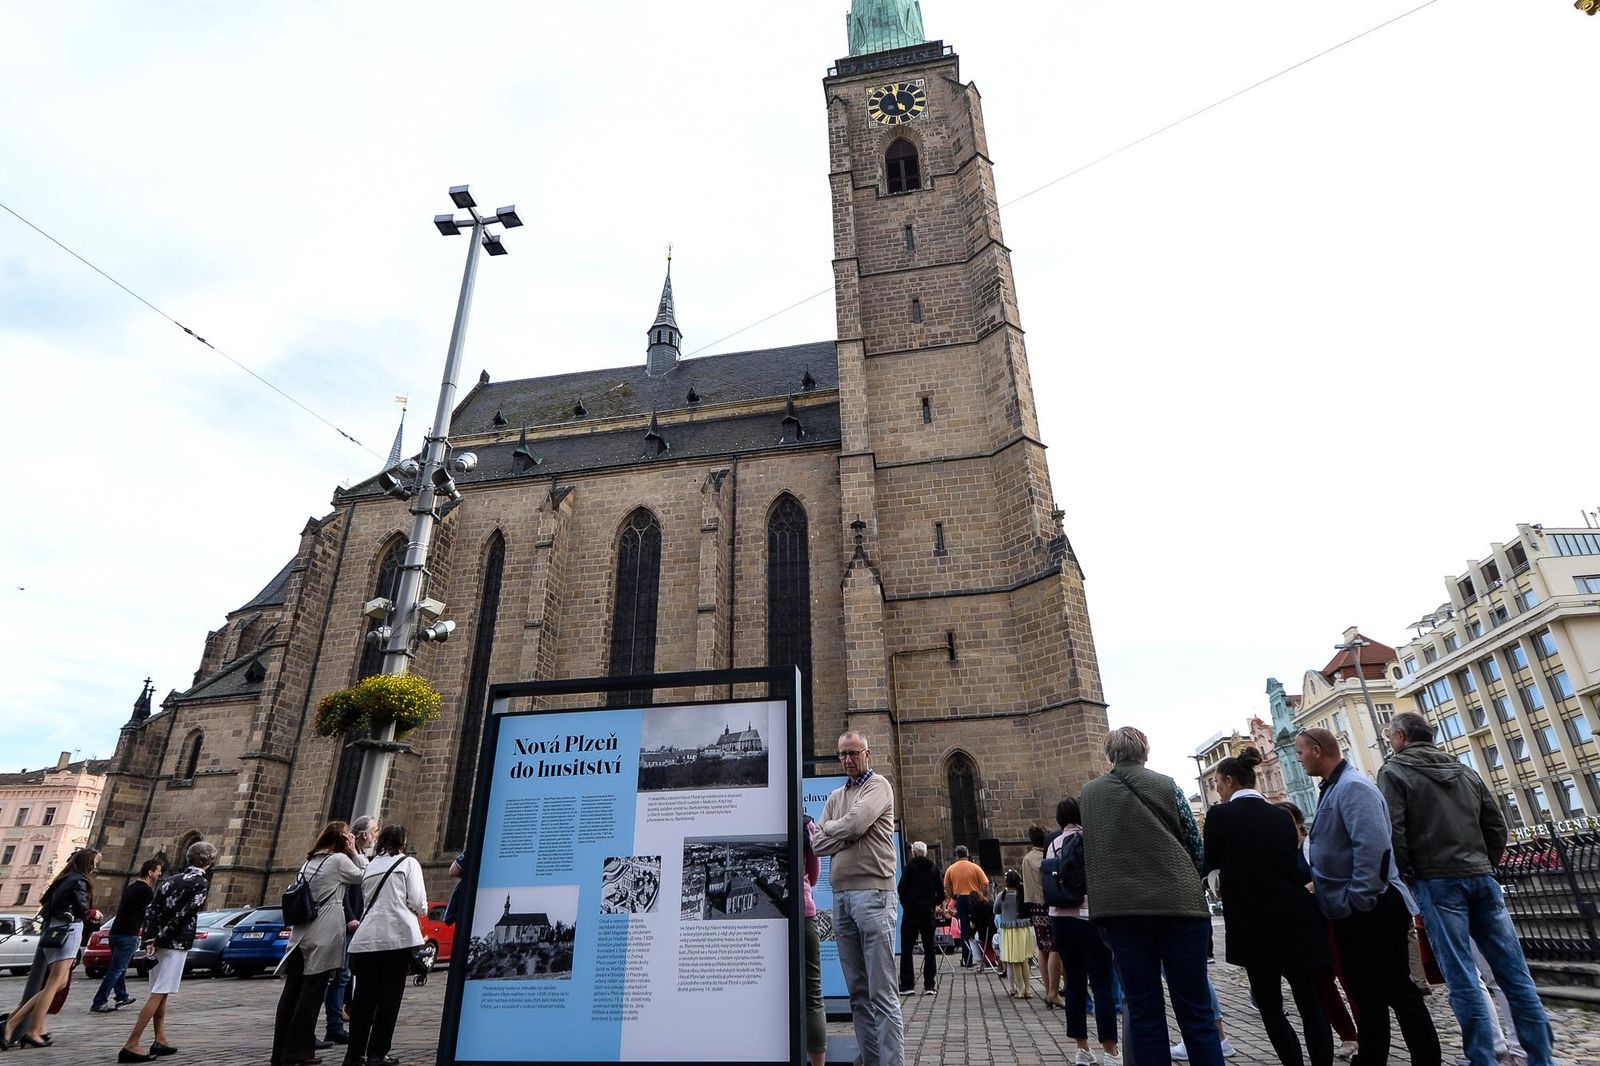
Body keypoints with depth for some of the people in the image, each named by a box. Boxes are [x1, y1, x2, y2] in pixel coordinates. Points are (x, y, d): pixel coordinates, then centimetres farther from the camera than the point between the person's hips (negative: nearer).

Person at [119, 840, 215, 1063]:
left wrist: (150, 939, -2)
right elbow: (184, 914, -17)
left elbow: (152, 909, 4)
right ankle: (130, 1046, -10)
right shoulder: (202, 883, -8)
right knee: (158, 994, -5)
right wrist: (160, 938, -7)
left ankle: (160, 1040, 19)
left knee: (158, 993, 16)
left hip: (158, 941, 8)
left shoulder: (171, 880, 13)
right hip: (176, 943, -8)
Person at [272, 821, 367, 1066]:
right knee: (311, 994, -1)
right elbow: (364, 877, 2)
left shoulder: (309, 862, 16)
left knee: (292, 992, 9)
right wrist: (355, 852, 4)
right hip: (324, 936, -7)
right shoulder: (339, 859, -7)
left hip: (301, 934, 7)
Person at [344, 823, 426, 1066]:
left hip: (366, 936, 5)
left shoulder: (370, 866, 18)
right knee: (389, 996, 2)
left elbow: (367, 899, 15)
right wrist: (422, 910, 19)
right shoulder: (408, 863, 3)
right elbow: (418, 902, -2)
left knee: (364, 996, 12)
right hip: (397, 935, -5)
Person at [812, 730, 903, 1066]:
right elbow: (817, 844, 9)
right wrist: (848, 835, -6)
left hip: (872, 891, -7)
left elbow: (855, 823, -16)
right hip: (840, 896, 7)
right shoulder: (835, 796, 18)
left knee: (882, 993, -5)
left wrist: (828, 828, 2)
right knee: (858, 991, 11)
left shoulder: (878, 785, 0)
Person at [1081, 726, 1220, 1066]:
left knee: (1143, 1012, 7)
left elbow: (1089, 852, 9)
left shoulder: (1089, 793, 6)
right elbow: (1196, 846, 8)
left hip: (1122, 908, 1)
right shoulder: (1166, 786, 2)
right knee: (1195, 1009, 7)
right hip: (1178, 903, -1)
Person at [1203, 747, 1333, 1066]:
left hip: (1257, 925, -5)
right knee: (1311, 1006, 10)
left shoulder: (1221, 814, -8)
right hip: (1297, 919, 5)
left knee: (1270, 1007, 8)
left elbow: (1211, 861, 3)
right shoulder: (1281, 815, 8)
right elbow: (1291, 863, 17)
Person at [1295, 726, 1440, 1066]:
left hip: (1370, 911, -10)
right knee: (1366, 994, 17)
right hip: (1349, 912, 10)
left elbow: (1372, 846, -28)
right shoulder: (1332, 789, 14)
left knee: (1398, 993, 0)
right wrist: (1318, 884, 15)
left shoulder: (1353, 787, -17)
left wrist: (1358, 901, -23)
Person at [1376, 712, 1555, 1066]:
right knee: (1514, 973, 8)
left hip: (1438, 882, -6)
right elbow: (1497, 826, 13)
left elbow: (1394, 833, -12)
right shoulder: (1464, 771, 15)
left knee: (1463, 979, -3)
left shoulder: (1394, 772, -4)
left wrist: (1407, 877, 0)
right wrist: (1485, 866, 19)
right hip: (1482, 878, 6)